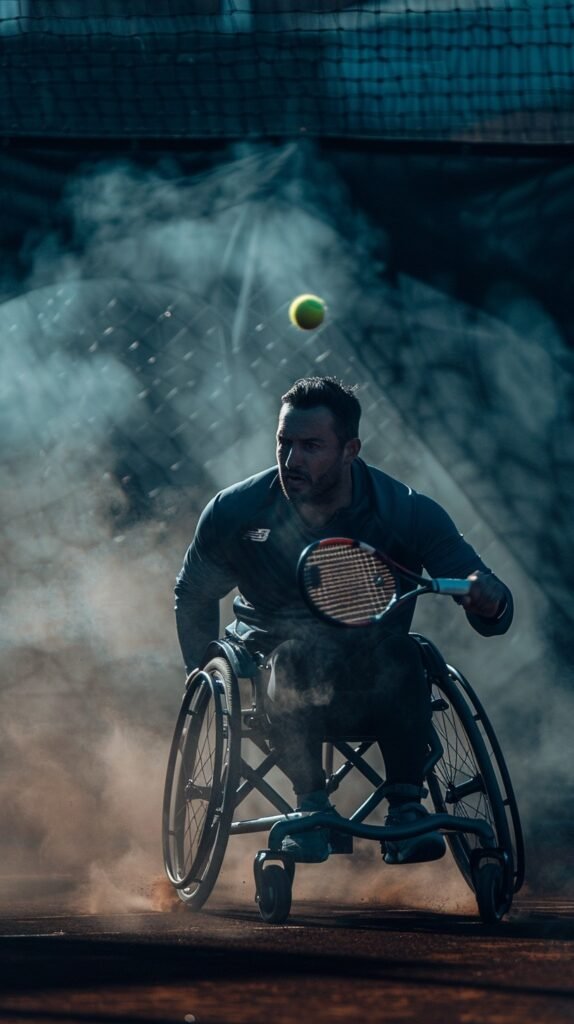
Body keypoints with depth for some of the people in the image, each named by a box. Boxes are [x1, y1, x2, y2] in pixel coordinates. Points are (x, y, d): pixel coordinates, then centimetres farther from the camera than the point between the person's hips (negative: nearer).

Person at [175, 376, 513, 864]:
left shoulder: (408, 514, -11)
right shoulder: (235, 513, -7)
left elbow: (495, 612, -13)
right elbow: (194, 597, 12)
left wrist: (487, 600, -37)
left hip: (372, 692, 0)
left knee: (400, 654, -35)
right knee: (296, 654, -35)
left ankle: (406, 808, -24)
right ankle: (311, 803, -20)